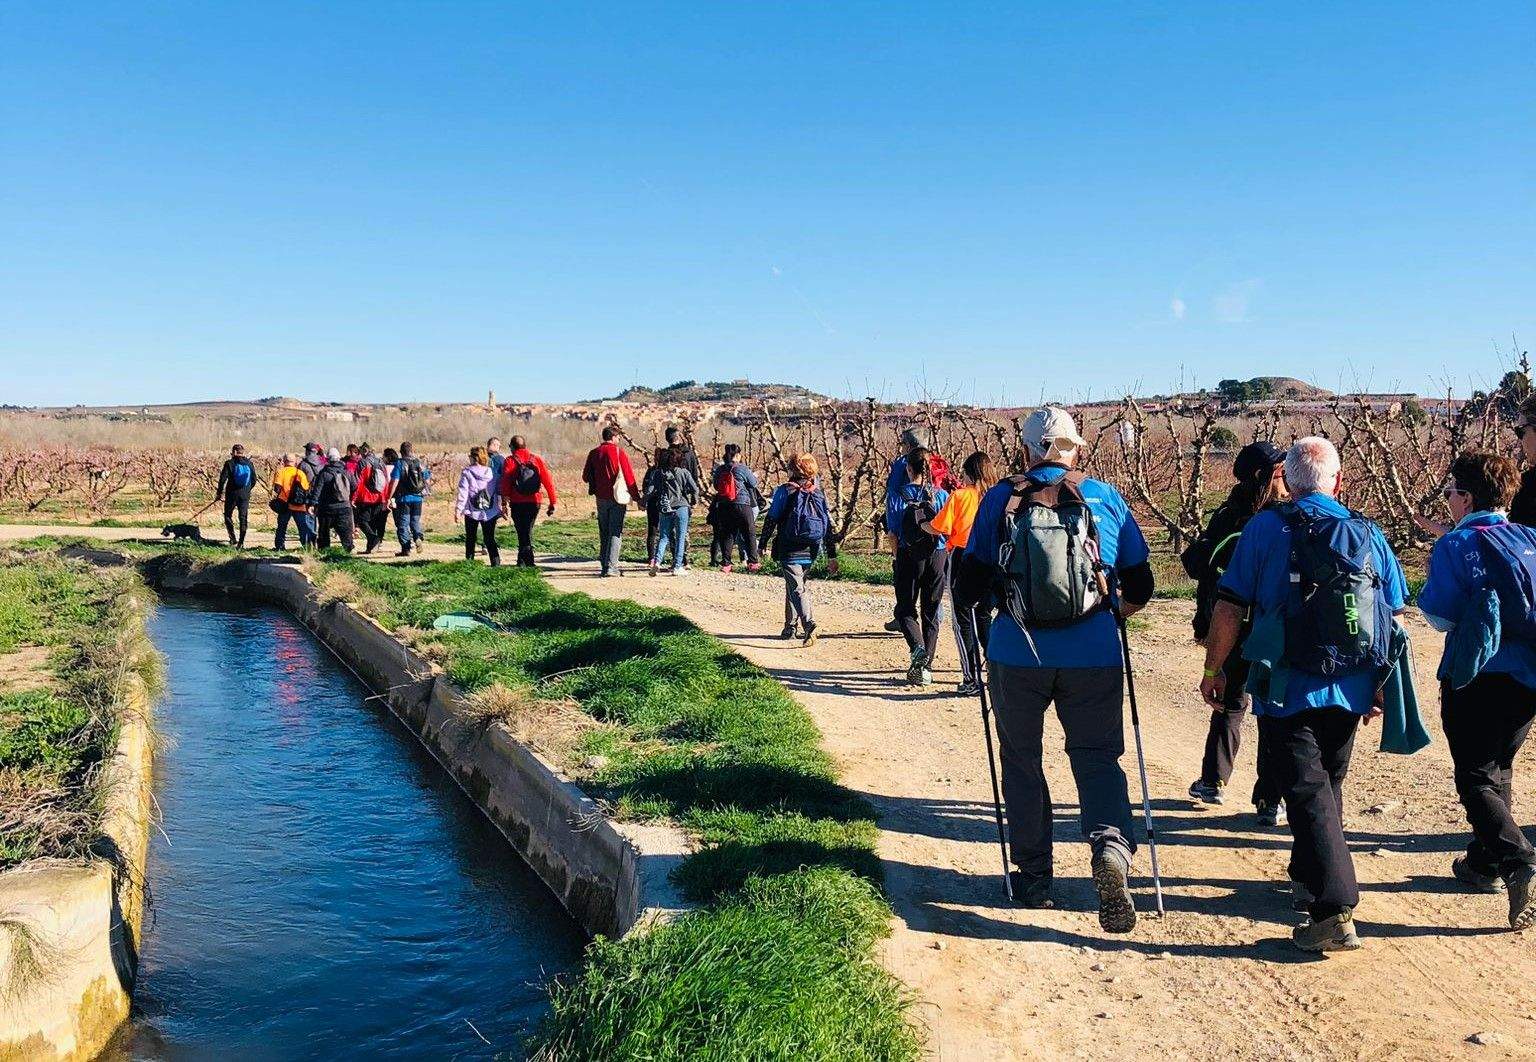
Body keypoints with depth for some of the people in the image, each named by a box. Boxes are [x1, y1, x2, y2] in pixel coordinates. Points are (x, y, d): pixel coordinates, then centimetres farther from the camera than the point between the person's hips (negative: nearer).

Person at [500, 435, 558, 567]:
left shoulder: (510, 461, 0)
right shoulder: (537, 459, 6)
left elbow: (505, 483, -9)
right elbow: (548, 481, 1)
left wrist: (504, 503, -7)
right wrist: (552, 502, 3)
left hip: (517, 503, -2)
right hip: (534, 502, 2)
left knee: (522, 532, 3)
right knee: (528, 530, 14)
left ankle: (526, 561, -5)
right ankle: (523, 560, 15)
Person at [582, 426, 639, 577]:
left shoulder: (594, 453, 5)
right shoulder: (619, 451, -7)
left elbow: (586, 476, 9)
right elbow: (629, 476, -7)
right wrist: (636, 495, 0)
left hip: (601, 498, 4)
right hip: (618, 497, -4)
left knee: (604, 533, 13)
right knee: (616, 532, -2)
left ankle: (603, 566, 14)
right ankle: (611, 566, -9)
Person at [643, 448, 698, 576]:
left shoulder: (656, 473, 3)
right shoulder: (683, 472, 0)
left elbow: (649, 491, -3)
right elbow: (694, 489, -7)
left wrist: (645, 502, 14)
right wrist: (694, 502, 10)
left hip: (665, 509, 2)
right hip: (682, 507, -2)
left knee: (663, 537, 12)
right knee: (680, 538, 5)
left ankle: (656, 561, -8)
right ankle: (677, 567, 3)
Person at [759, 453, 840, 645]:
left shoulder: (784, 491, -5)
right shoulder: (819, 493, 7)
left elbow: (771, 520, -5)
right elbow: (829, 526, 6)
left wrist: (762, 544, 7)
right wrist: (832, 556, 9)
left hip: (789, 550, -5)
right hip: (810, 551, 5)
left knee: (796, 588, -8)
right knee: (794, 586, 21)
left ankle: (809, 625, -29)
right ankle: (790, 627, 27)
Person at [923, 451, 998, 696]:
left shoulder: (959, 496, -7)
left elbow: (938, 529, -8)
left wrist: (921, 522, 13)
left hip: (962, 559, -4)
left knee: (963, 621, 3)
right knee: (983, 617, 20)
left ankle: (972, 680, 2)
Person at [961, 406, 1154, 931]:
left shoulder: (1000, 499, 1)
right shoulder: (1104, 497, 4)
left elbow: (971, 577, 2)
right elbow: (1139, 584, 7)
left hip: (1017, 653, 0)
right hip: (1093, 656, 0)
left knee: (1021, 759, 15)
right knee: (1096, 755, 10)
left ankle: (1033, 876, 21)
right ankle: (1111, 846, -15)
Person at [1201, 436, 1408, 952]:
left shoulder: (1267, 528, -7)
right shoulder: (1369, 534, 4)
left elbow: (1229, 606, -10)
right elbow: (1392, 616, 8)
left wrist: (1213, 668, 1)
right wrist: (1379, 687, 19)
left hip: (1288, 690, -4)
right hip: (1352, 690, 5)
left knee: (1307, 794, -2)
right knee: (1327, 785, 22)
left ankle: (1334, 910, -10)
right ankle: (1309, 877, 39)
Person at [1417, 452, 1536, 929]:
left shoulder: (1456, 544, -9)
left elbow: (1441, 616, -11)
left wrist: (1432, 582, 6)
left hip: (1477, 677, -6)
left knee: (1476, 778, -2)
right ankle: (1485, 863, 31)